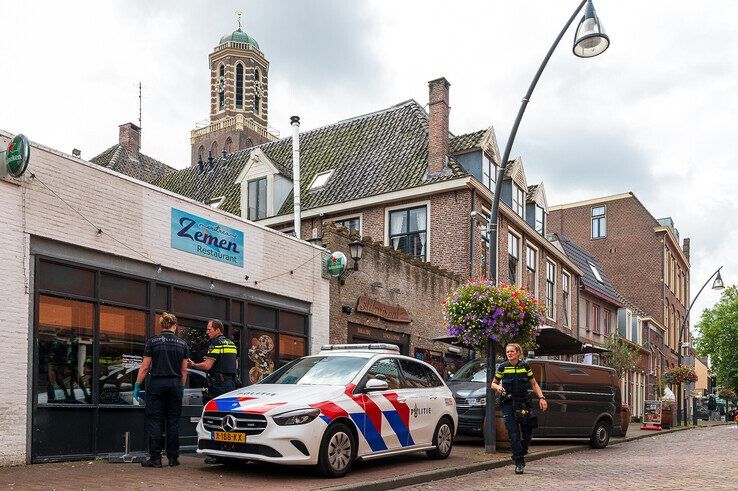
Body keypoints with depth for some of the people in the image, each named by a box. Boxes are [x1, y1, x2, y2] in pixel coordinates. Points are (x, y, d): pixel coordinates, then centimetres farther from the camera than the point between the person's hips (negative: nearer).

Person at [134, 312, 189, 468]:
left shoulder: (152, 342, -2)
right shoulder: (182, 343, 5)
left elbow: (145, 367, -2)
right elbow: (184, 370, 8)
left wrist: (137, 385, 5)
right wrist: (182, 388, 17)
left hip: (156, 384, -2)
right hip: (175, 385, 2)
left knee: (154, 421, 2)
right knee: (173, 422, 7)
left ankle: (155, 458, 1)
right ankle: (173, 458, 10)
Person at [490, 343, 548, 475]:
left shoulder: (525, 366, 6)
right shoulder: (503, 367, 2)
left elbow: (534, 384, 12)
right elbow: (493, 383, 10)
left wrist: (541, 398, 1)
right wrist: (498, 387, -13)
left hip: (523, 403, 2)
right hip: (508, 403, -2)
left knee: (527, 432, 3)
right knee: (513, 433, -8)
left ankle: (522, 453, 29)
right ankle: (519, 462, -4)